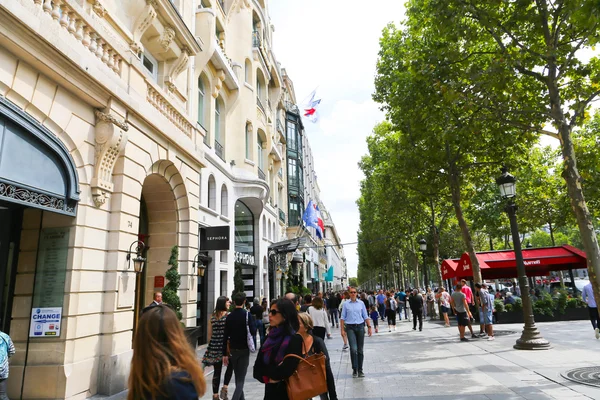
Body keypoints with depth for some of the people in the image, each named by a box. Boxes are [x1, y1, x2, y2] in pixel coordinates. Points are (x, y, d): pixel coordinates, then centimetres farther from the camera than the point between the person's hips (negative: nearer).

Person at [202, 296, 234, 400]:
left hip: (214, 346, 5)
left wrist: (210, 345, 20)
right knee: (230, 365, 17)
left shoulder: (213, 316, 6)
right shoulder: (228, 316, -10)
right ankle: (224, 387, 6)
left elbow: (209, 333, 10)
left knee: (217, 370, 12)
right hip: (225, 345, -5)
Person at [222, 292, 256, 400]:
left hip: (233, 351, 4)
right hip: (244, 350, -4)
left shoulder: (229, 316, -1)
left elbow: (225, 336, -1)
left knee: (238, 378, 20)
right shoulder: (248, 315, -11)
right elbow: (253, 332, -17)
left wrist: (225, 354, 4)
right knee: (241, 379, -1)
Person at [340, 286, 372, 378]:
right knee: (353, 349, -11)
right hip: (350, 327, -2)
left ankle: (360, 370, 19)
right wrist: (342, 329, -2)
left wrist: (369, 327, 5)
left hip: (360, 327, 2)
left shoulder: (361, 303, 5)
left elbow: (365, 316, 10)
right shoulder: (346, 304, 0)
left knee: (360, 350, 7)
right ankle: (354, 370, 3)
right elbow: (342, 317, 3)